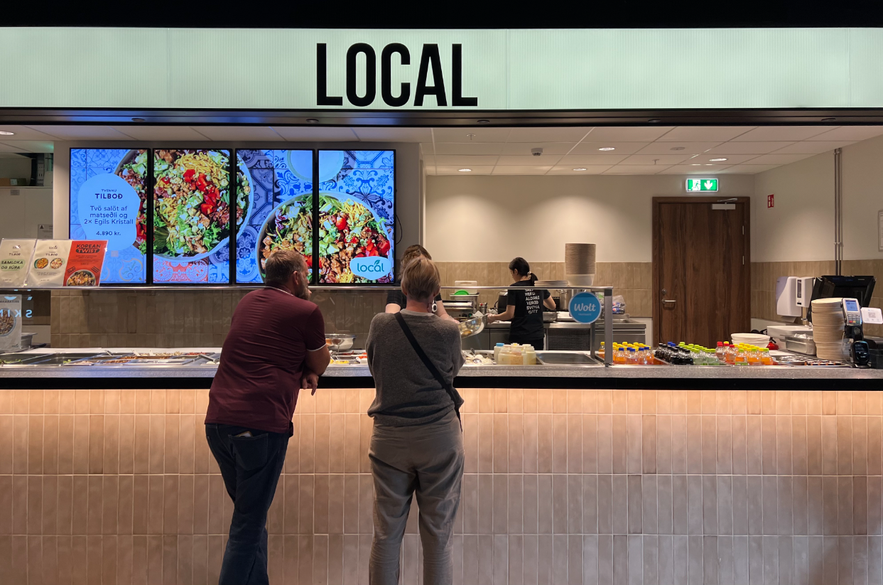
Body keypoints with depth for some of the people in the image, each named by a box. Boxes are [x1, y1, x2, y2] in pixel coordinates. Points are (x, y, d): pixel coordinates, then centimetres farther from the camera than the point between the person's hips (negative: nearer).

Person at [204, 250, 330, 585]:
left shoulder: (247, 303, 18)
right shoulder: (305, 312, -2)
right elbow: (320, 364, 10)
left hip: (217, 420, 7)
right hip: (261, 425, -7)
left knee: (251, 512, 21)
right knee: (248, 526, 3)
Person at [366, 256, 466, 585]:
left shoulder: (380, 325, -8)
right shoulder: (448, 331, -12)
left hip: (389, 438, 2)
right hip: (439, 438, -1)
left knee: (386, 533, 13)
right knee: (438, 534, 11)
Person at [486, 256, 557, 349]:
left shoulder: (514, 288, -10)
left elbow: (510, 315, -11)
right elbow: (552, 307, 15)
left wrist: (493, 318, 5)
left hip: (519, 337, -5)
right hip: (538, 337, 5)